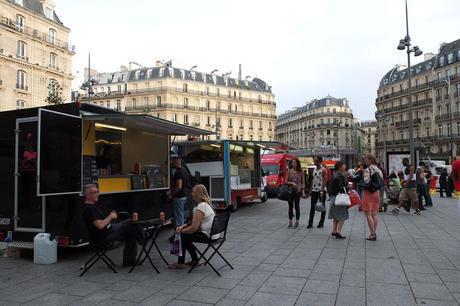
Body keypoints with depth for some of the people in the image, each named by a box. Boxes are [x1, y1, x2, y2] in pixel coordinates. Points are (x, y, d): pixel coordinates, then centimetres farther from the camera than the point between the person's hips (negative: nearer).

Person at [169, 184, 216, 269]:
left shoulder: (201, 207, -21)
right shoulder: (206, 204, 11)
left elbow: (193, 228, -23)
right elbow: (194, 222, 17)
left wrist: (181, 231, -6)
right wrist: (183, 226, 6)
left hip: (207, 236, -10)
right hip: (210, 233, 10)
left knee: (182, 236, -5)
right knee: (186, 235, 17)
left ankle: (180, 263, 6)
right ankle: (194, 259, 22)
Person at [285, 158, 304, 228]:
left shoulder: (300, 172, 3)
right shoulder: (289, 171, 5)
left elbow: (303, 182, 5)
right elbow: (286, 181, 5)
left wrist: (303, 190, -8)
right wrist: (291, 183, -12)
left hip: (297, 191, -1)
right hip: (290, 190, 1)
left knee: (297, 206, 3)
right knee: (290, 206, 4)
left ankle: (297, 222, 14)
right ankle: (290, 222, 12)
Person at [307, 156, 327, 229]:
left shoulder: (323, 170, -8)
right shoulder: (314, 169, 13)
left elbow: (324, 181, -13)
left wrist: (322, 191, -20)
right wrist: (311, 189, 12)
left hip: (321, 190, -6)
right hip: (314, 190, 7)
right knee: (312, 207, 3)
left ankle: (321, 223, 12)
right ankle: (310, 223, 5)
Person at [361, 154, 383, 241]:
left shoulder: (367, 170, -15)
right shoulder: (378, 170, 7)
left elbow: (366, 182, -20)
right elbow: (381, 181, 8)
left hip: (368, 192, -7)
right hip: (376, 192, 7)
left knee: (368, 214, -1)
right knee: (374, 214, 13)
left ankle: (372, 234, -2)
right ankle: (374, 233, 17)